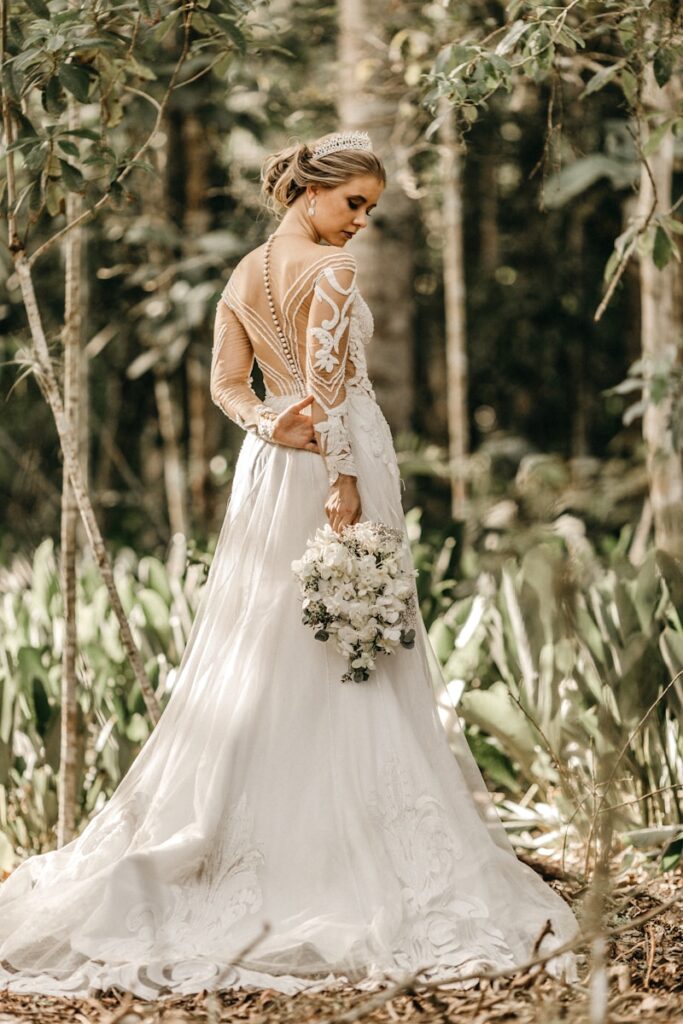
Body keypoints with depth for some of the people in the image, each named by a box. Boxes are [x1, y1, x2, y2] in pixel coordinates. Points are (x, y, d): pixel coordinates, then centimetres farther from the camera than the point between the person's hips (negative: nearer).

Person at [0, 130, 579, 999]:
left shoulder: (244, 275, 13)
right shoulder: (330, 268, -11)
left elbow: (227, 382, 9)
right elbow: (327, 382, -19)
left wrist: (271, 425, -6)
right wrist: (342, 483, -21)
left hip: (271, 467, 8)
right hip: (337, 459, -8)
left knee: (253, 657, 11)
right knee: (348, 668, -4)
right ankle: (348, 869, -2)